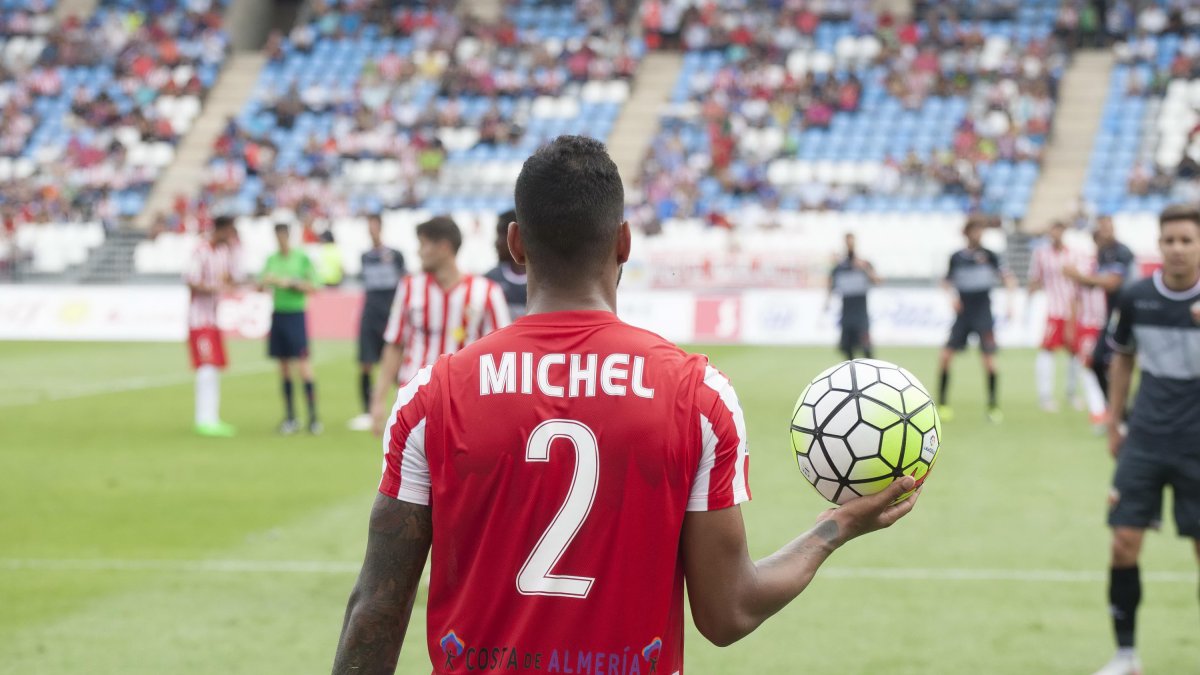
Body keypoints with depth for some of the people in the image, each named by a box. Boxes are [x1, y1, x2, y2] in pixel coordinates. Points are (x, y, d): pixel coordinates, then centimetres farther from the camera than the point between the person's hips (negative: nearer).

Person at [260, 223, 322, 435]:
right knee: (284, 366, 6)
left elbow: (312, 287, -5)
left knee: (302, 364, -11)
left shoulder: (302, 258, -3)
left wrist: (290, 282, -15)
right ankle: (290, 416, 11)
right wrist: (265, 282, -9)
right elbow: (260, 287, 13)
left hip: (296, 315, -5)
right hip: (278, 314, 5)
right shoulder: (272, 259, 11)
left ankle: (313, 415, -8)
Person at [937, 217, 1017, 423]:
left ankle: (993, 406, 3)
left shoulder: (989, 255, -1)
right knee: (946, 354, -7)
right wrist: (952, 295, -2)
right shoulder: (956, 257, 5)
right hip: (962, 313, 2)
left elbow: (1008, 278, -2)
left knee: (988, 356, -8)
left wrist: (1010, 300, -14)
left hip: (983, 313, -2)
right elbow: (948, 281, 16)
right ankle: (942, 403, 4)